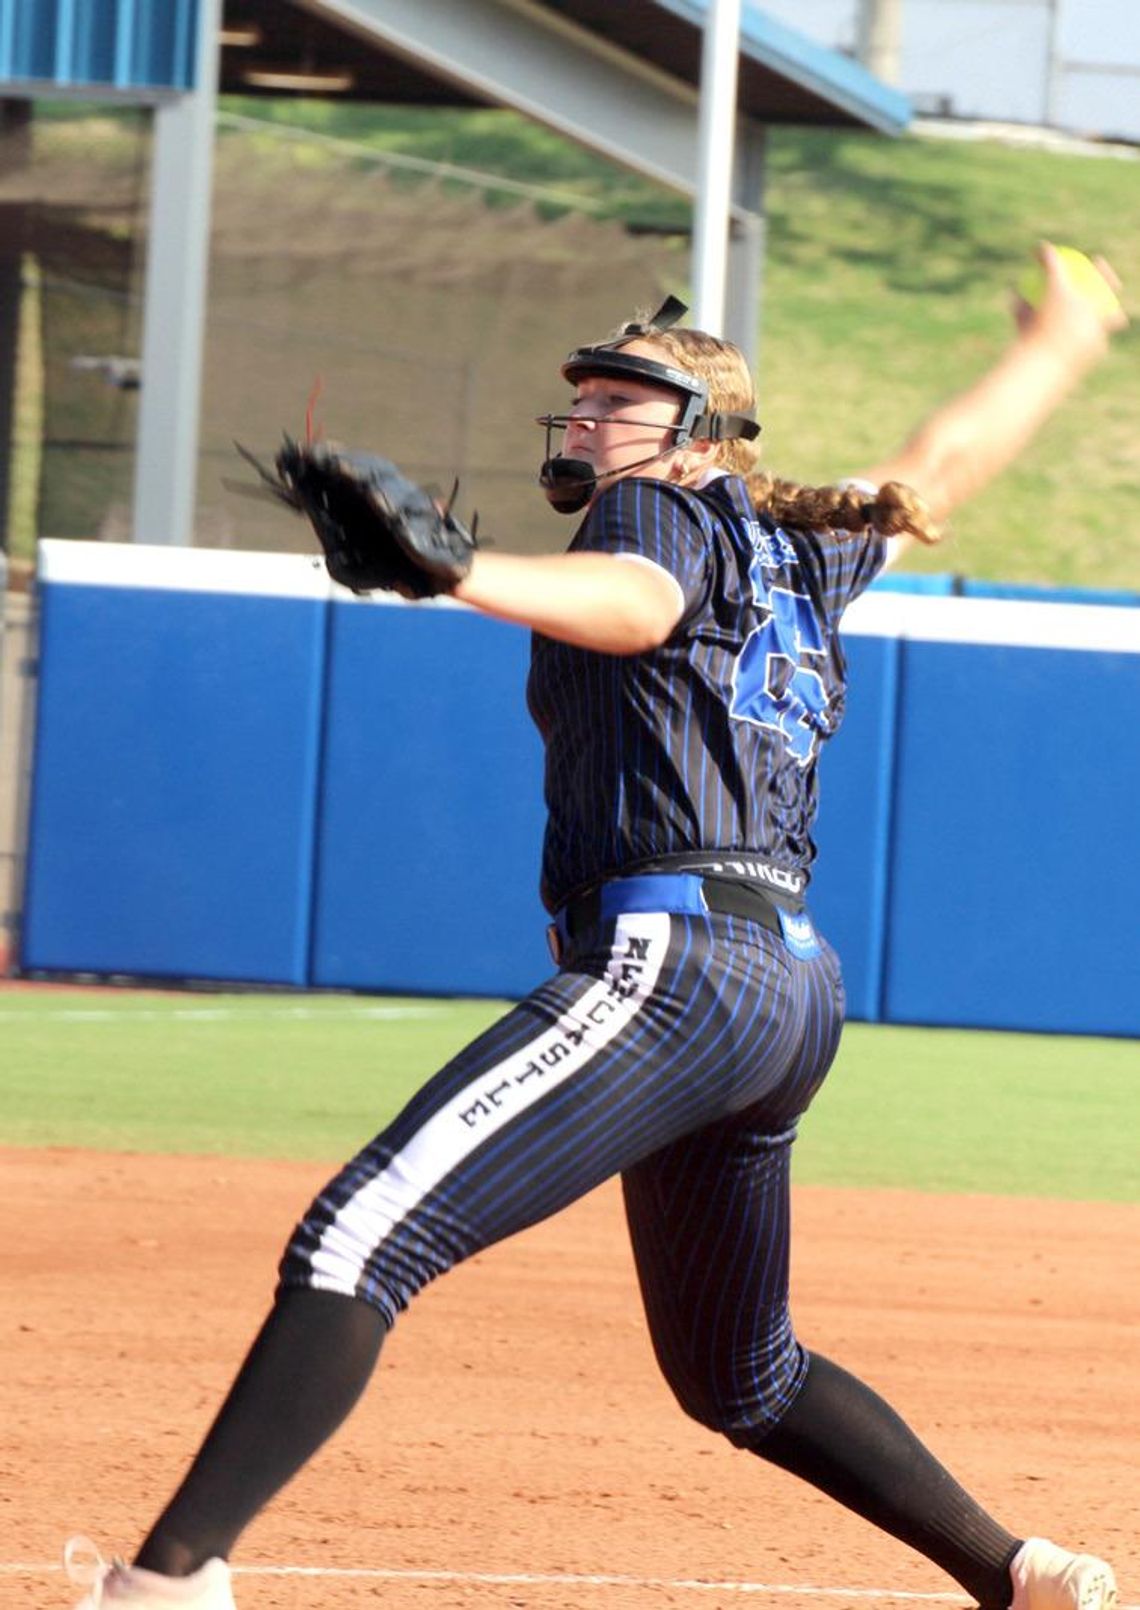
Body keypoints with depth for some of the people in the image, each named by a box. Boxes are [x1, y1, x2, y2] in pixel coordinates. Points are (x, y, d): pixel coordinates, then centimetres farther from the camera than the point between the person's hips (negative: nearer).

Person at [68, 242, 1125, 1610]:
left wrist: (456, 572, -41)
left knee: (360, 1239, -21)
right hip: (793, 992, 10)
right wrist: (1055, 345, 59)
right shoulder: (798, 552, 24)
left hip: (671, 966, -10)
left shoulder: (666, 511, 1)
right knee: (739, 1377, 27)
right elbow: (935, 470, 41)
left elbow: (637, 606, -23)